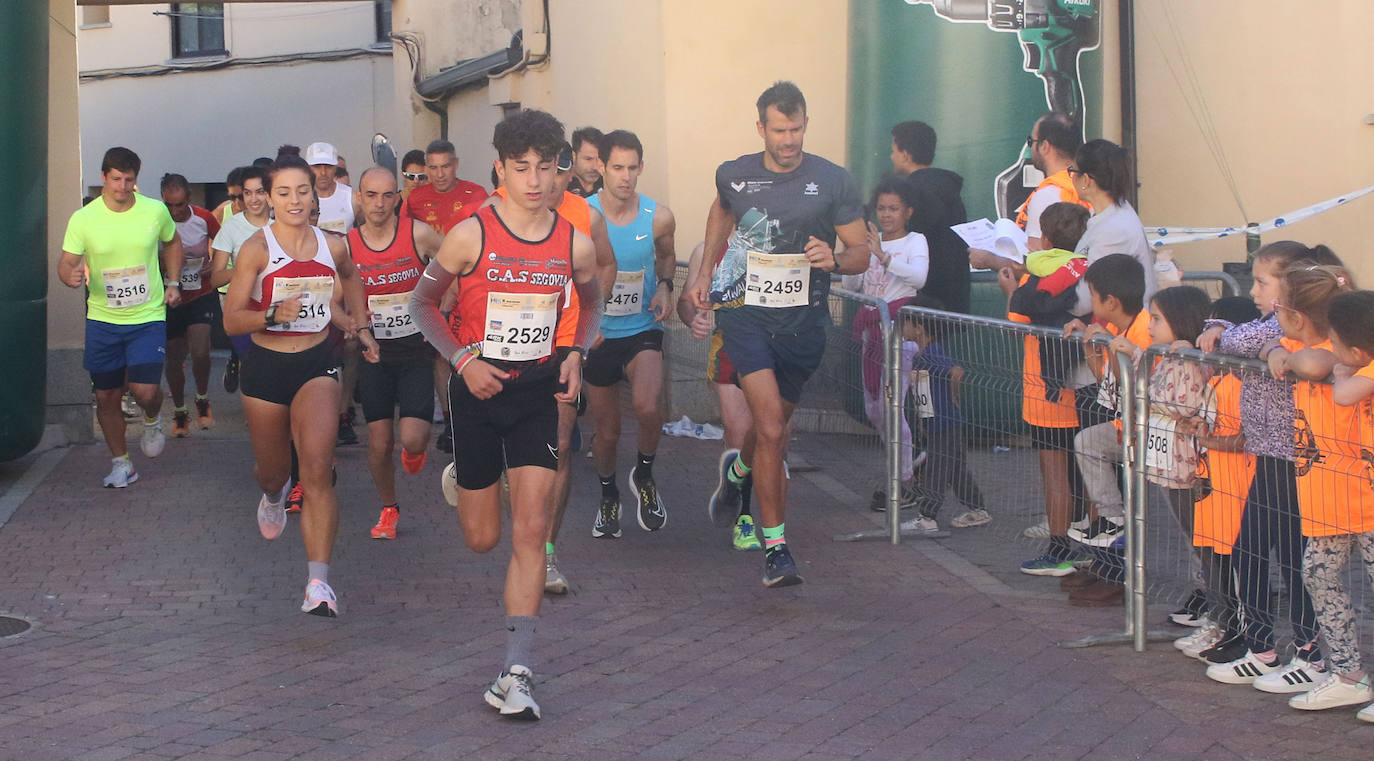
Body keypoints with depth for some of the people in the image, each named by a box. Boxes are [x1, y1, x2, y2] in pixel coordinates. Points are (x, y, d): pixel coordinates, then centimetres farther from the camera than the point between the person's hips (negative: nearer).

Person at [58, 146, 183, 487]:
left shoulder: (155, 211, -4)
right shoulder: (83, 219, -8)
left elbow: (172, 243, 16)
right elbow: (66, 263, -6)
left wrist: (173, 283, 7)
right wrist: (71, 275, -29)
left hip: (148, 318, -1)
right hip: (102, 319, 1)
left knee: (145, 391, -14)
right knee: (106, 397, 7)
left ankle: (152, 420, 23)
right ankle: (121, 464, 25)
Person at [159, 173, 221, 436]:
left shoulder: (204, 218, -7)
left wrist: (216, 263, -6)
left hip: (202, 295, 0)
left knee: (200, 352, -16)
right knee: (174, 357, 8)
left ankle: (202, 399, 12)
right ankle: (179, 411, 28)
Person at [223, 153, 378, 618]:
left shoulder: (334, 247, 0)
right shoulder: (256, 249, -10)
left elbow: (350, 277, 26)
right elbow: (231, 321, -13)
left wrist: (360, 326, 18)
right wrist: (274, 314, -29)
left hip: (317, 364, 1)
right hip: (266, 368, 0)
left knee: (317, 469, -18)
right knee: (272, 471, 17)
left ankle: (319, 581, -21)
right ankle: (274, 494, 58)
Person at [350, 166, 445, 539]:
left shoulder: (419, 234, -11)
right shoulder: (346, 246, -3)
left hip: (417, 351, -2)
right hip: (374, 354, 2)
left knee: (412, 440, -14)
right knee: (379, 444, 3)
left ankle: (415, 450, 25)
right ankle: (388, 509, 27)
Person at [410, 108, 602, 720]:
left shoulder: (576, 245, -3)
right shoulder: (471, 235, -11)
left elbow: (591, 303, 18)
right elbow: (423, 302, 1)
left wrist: (575, 355, 1)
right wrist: (462, 360, -11)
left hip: (539, 392, 1)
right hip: (479, 391, -1)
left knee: (530, 531, -9)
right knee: (481, 539, 9)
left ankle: (516, 675, -7)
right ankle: (462, 484, 50)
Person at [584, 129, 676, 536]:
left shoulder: (658, 217, -8)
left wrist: (664, 286, -4)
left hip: (642, 331, 0)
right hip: (596, 335, 0)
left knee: (648, 408, -27)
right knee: (607, 431, 10)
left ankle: (644, 475, 4)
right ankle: (608, 498, 39)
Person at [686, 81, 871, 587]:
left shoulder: (833, 182, -4)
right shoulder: (734, 176, 2)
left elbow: (862, 253, -1)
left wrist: (834, 259, -23)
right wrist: (706, 270, 21)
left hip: (803, 318, 1)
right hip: (745, 311, -1)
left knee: (774, 426, 17)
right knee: (771, 427, -16)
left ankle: (737, 470, 53)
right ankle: (775, 546, -9)